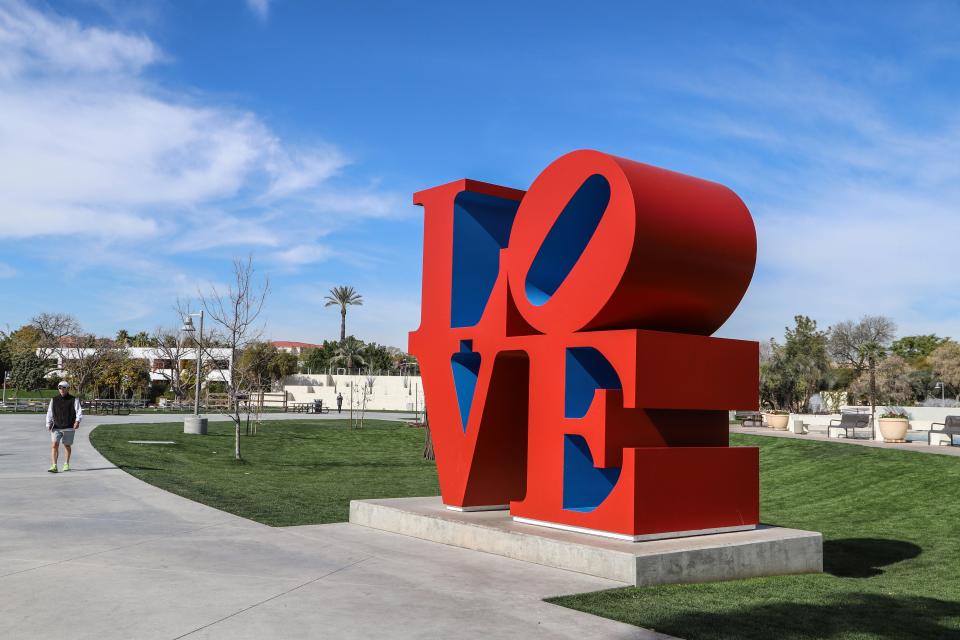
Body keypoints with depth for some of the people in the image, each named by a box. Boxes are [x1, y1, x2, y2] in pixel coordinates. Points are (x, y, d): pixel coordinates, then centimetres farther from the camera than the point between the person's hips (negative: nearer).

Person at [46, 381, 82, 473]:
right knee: (54, 445, -14)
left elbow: (79, 411, -6)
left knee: (67, 445, 10)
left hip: (69, 427, -1)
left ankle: (66, 464, 28)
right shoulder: (54, 400, 11)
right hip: (56, 428, 1)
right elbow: (50, 413, 11)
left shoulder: (74, 400, 3)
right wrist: (48, 424, -1)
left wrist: (77, 421, -23)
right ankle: (54, 466, -17)